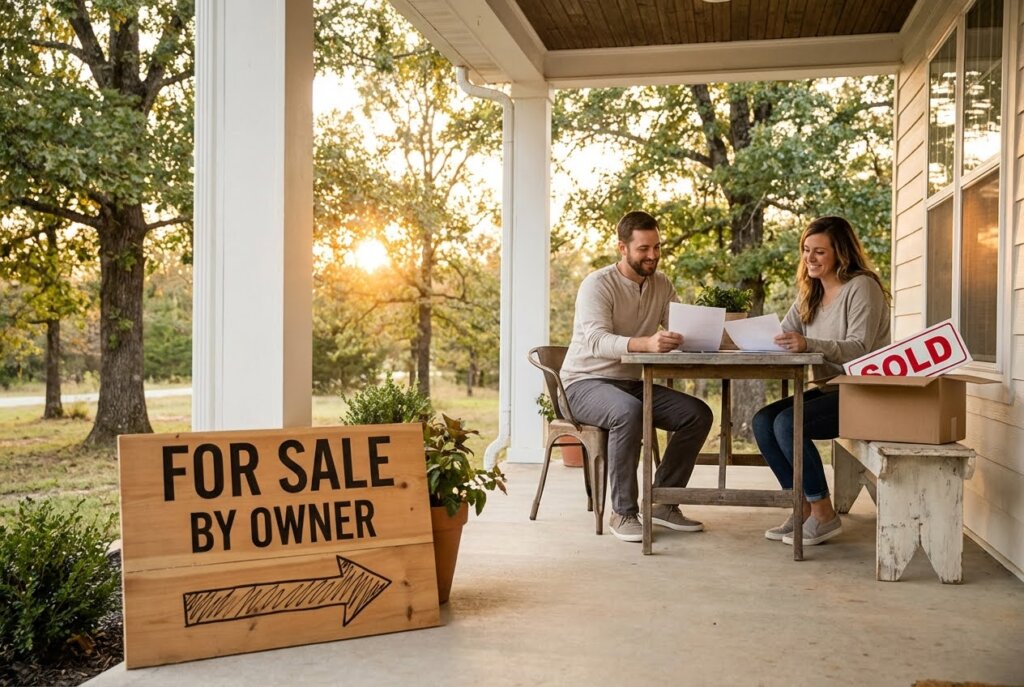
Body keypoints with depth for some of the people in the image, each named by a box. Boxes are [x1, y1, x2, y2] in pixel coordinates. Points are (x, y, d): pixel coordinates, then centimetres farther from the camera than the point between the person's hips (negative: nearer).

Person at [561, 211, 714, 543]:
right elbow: (596, 340, -31)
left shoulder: (662, 285, 7)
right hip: (586, 383, -7)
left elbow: (683, 333, -2)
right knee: (629, 412, -38)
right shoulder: (598, 284, -14)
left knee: (699, 414, -12)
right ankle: (623, 511, -23)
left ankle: (661, 503, -2)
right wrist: (645, 343, -49)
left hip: (635, 383, 7)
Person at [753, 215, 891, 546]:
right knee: (763, 420, -12)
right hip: (829, 390, 8)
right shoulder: (809, 293, 14)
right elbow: (783, 337, 4)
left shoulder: (861, 287, -10)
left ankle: (823, 514, -12)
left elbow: (859, 348, -22)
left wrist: (808, 344, -37)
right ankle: (803, 508, -4)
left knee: (787, 423, -26)